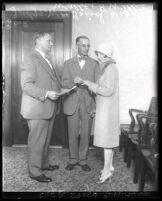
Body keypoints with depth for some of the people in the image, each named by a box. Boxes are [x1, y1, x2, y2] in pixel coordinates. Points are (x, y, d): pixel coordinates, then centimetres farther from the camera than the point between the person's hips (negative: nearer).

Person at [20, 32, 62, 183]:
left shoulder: (47, 60, 17)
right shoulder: (31, 60, -13)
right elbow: (26, 85, -20)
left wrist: (60, 89, 9)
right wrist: (46, 94, -25)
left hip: (49, 108, 9)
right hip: (37, 108, -9)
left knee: (46, 139, 19)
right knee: (37, 141, 0)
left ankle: (43, 163, 35)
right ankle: (35, 171, 13)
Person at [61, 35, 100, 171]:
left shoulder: (94, 63, 7)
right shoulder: (68, 63, 9)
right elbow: (64, 83, 1)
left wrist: (96, 106, -5)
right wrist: (73, 82, -21)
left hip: (88, 103, 0)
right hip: (72, 103, 0)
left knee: (86, 134, 5)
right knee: (73, 133, 6)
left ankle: (83, 160, 21)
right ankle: (73, 159, 23)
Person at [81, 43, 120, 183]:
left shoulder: (110, 68, -16)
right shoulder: (107, 67, 13)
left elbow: (108, 91, -23)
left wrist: (90, 84, -20)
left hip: (107, 109, -10)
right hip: (104, 109, 10)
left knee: (106, 139, -3)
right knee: (108, 138, 15)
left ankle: (107, 171, 6)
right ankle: (110, 167, 26)